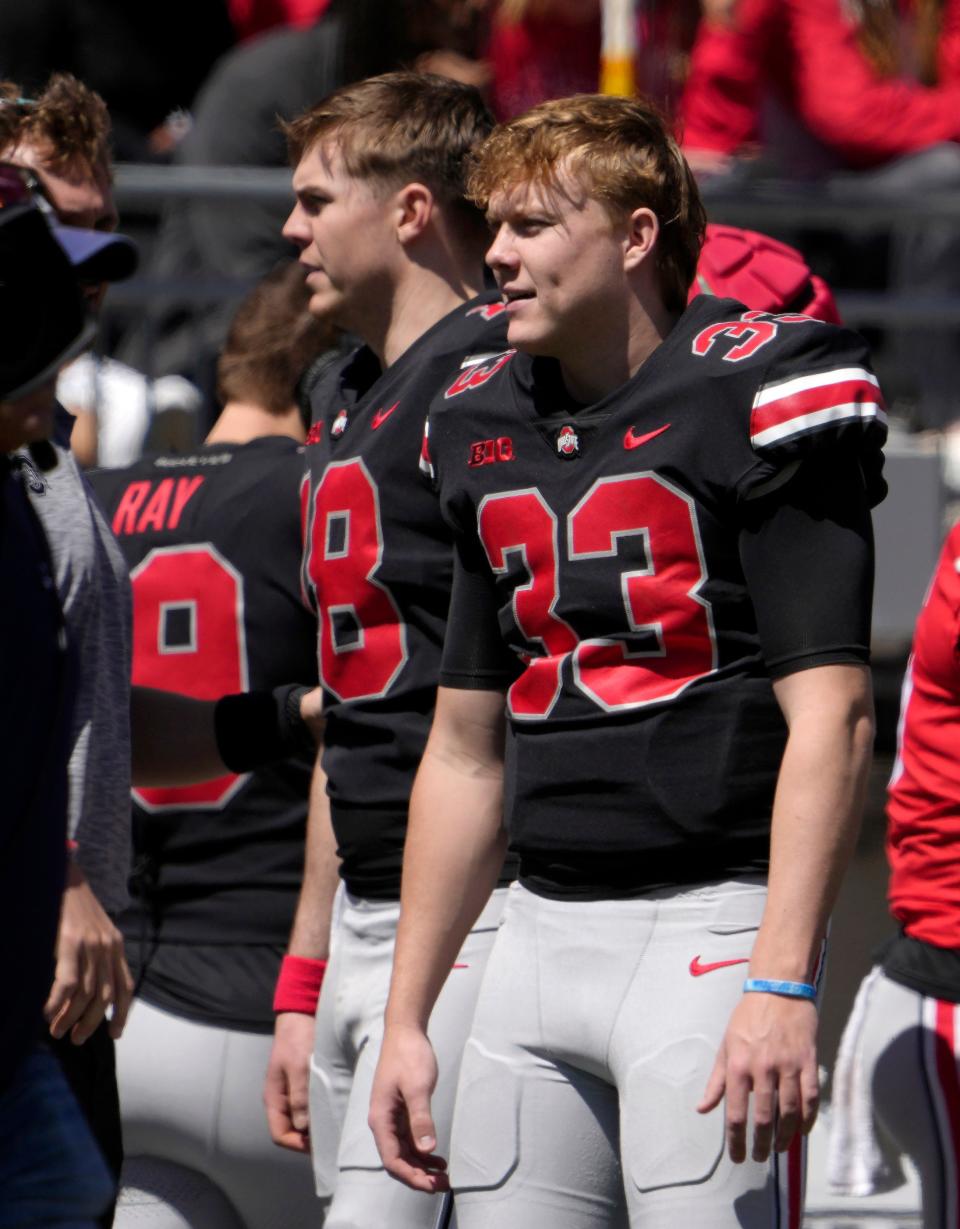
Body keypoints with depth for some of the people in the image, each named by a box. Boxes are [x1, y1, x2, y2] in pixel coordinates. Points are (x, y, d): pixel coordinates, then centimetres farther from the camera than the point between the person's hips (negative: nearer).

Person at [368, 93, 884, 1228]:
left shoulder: (753, 394, -7)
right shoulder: (484, 430, 15)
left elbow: (829, 716, -14)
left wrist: (782, 985, -22)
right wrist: (406, 1020, 18)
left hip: (712, 923, -7)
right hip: (542, 937, 7)